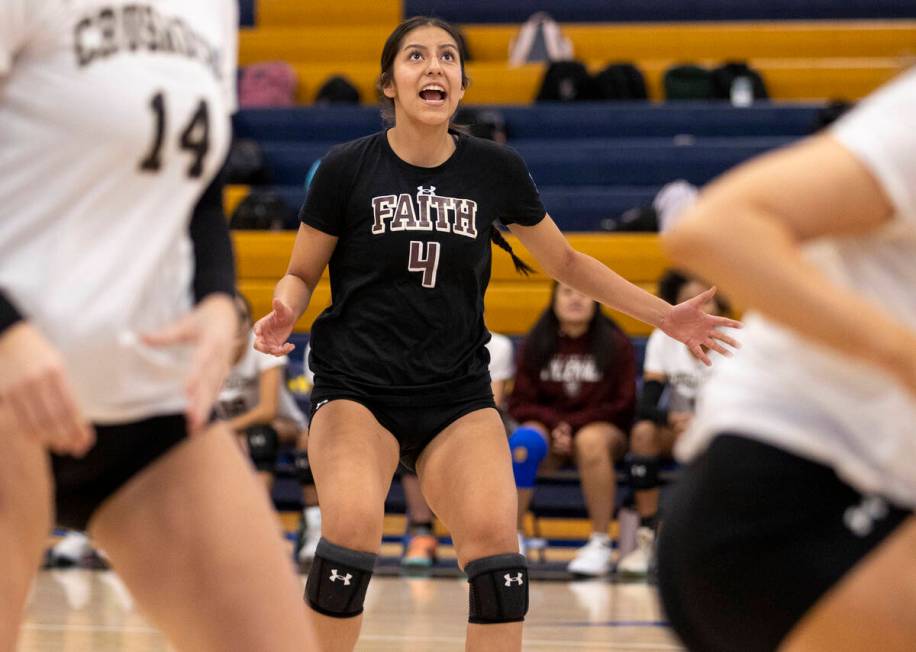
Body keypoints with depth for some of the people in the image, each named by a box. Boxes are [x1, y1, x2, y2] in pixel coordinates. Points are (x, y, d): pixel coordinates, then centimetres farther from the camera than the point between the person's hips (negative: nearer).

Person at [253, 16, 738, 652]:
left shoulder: (496, 169, 3)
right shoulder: (346, 169, -4)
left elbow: (566, 262, 16)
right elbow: (301, 274, 7)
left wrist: (665, 314, 11)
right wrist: (283, 312, -16)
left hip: (457, 396, 2)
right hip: (355, 389, -2)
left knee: (494, 535, -20)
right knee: (353, 525, -27)